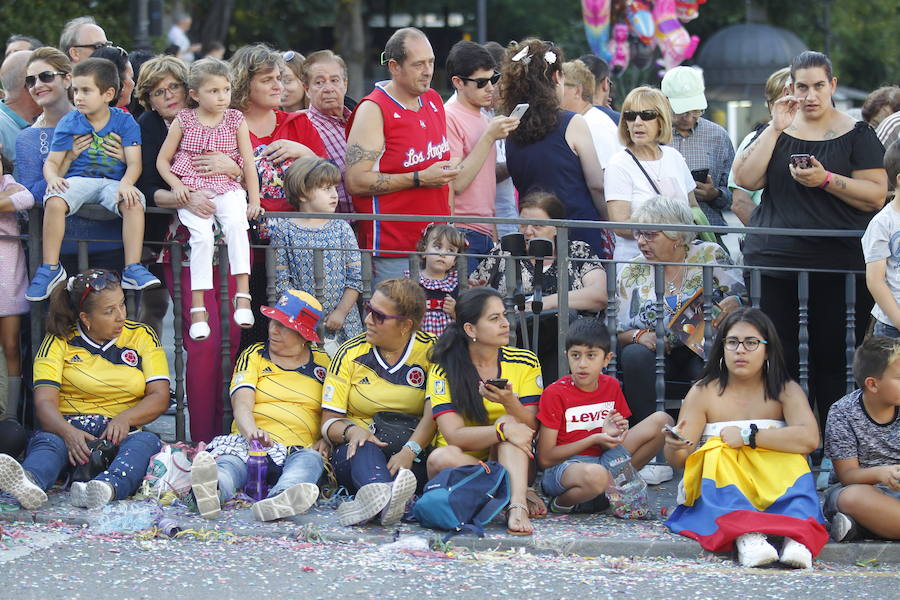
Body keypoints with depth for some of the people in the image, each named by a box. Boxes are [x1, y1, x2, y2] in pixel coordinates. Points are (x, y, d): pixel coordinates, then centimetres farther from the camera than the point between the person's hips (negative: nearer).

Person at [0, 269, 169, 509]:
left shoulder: (142, 336, 13)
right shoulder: (59, 341, 7)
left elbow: (160, 397, 5)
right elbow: (44, 401, -5)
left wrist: (124, 419, -18)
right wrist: (68, 432, -28)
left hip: (121, 434, 1)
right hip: (68, 428, -1)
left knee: (146, 442, -33)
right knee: (46, 441, -34)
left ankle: (105, 488, -66)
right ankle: (28, 482, -71)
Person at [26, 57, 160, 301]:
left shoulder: (124, 122, 3)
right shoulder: (68, 123, 6)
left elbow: (134, 163, -5)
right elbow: (52, 162, 4)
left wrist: (126, 184, -27)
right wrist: (53, 177, -21)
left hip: (113, 182, -1)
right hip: (78, 180, 1)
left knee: (133, 203, -33)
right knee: (54, 202, -32)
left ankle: (132, 269, -28)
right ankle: (50, 268, -20)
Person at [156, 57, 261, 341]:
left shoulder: (236, 120, 7)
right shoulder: (183, 121, 4)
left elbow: (248, 163, 8)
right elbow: (163, 160, 11)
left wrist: (254, 201, 0)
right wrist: (176, 185, -7)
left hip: (227, 188, 1)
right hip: (191, 190, -1)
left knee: (236, 223, -31)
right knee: (202, 234, -27)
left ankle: (242, 294, -32)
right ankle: (197, 307, -25)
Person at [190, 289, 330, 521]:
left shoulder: (322, 364, 20)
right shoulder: (254, 356, 16)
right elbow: (242, 404, -1)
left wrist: (326, 439, -7)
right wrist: (252, 432, -25)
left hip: (298, 449, 0)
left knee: (310, 459, -37)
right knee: (230, 462, -36)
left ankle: (279, 499, -71)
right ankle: (214, 490, -74)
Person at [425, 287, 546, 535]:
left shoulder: (525, 363, 1)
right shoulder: (444, 370, -7)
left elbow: (530, 429, -6)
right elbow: (454, 435, -19)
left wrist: (510, 403, -27)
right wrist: (503, 431, -33)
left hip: (508, 463, 2)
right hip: (460, 463, -2)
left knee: (510, 421, -27)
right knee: (442, 458, -35)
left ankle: (517, 506, -43)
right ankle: (523, 496, -24)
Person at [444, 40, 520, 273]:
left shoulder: (484, 119, 18)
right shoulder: (449, 118, -8)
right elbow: (456, 183, -15)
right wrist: (489, 137, -16)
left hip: (485, 234, 8)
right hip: (463, 234, -8)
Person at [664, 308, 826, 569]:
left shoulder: (786, 391, 5)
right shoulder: (704, 392, 6)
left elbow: (809, 438, -15)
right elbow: (678, 459, -2)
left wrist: (748, 435, -17)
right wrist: (674, 446, -27)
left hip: (774, 485, 0)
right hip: (717, 486, 0)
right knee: (718, 452, -29)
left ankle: (797, 535, -50)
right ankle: (746, 535, -54)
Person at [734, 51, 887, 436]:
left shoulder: (856, 135, 4)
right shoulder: (776, 132, 13)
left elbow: (875, 196, -5)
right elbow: (745, 179, -1)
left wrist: (827, 180, -18)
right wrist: (775, 130, -6)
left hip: (840, 268, -3)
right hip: (774, 265, 3)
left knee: (834, 360, -3)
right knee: (779, 360, 0)